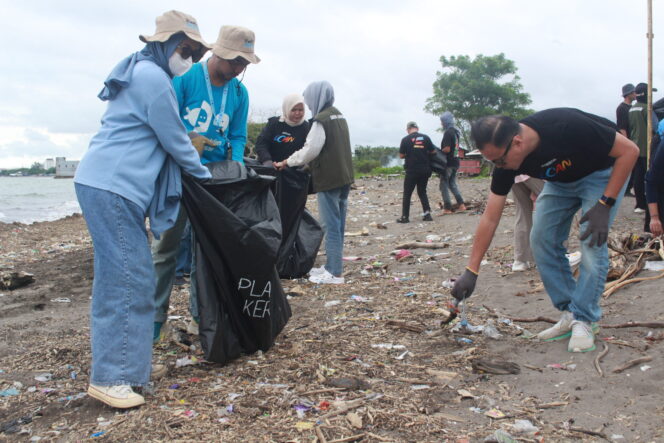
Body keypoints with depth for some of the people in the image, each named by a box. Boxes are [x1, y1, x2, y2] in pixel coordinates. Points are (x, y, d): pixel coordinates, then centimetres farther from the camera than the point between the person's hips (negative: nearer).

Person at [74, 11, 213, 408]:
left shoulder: (143, 73, 22)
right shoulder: (153, 78, -10)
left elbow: (163, 137, 27)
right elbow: (175, 140, -7)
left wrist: (196, 170, 23)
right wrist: (204, 175, 7)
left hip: (114, 185, 10)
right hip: (113, 186, -10)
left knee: (132, 276, 11)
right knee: (126, 278, -9)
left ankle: (129, 362, 18)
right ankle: (110, 377, -4)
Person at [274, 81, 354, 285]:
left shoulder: (321, 120, -13)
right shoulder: (339, 116, 14)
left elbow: (309, 151, -15)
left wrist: (285, 163, -2)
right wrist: (310, 165, 19)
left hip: (328, 179, -9)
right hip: (344, 177, 9)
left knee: (331, 226, -6)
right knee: (338, 224, 13)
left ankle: (335, 273, -3)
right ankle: (332, 265, 22)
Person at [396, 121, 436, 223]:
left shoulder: (405, 139, -6)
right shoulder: (426, 137, 1)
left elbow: (401, 155, -2)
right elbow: (433, 151, 4)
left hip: (412, 170, -3)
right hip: (425, 170, 3)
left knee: (407, 194, 6)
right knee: (422, 192, 16)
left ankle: (405, 217, 5)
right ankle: (427, 213, 6)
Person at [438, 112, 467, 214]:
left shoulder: (448, 133, -17)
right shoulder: (455, 132, 11)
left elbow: (447, 149, -23)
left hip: (448, 163, -8)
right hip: (455, 162, 8)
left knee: (444, 185, 1)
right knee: (452, 184, 18)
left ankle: (447, 208, 1)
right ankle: (461, 204, 8)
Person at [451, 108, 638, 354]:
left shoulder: (566, 126, -40)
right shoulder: (506, 161, -22)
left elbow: (629, 150, -26)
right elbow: (490, 218, -17)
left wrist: (604, 205, -30)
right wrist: (471, 271, -18)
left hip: (602, 172, -5)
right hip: (561, 180, 5)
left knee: (593, 243, -18)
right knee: (542, 241, -6)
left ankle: (584, 321, -6)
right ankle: (569, 313, 5)